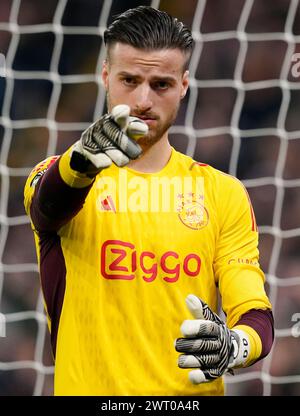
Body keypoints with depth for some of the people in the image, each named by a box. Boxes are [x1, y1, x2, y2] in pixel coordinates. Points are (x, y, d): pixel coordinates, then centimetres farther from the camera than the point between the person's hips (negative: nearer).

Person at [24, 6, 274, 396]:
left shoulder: (223, 193, 2)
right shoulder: (56, 176, -1)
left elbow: (256, 316, -5)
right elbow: (48, 203, -25)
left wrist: (232, 347, -28)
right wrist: (82, 161, -47)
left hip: (193, 390, 1)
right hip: (86, 386, -1)